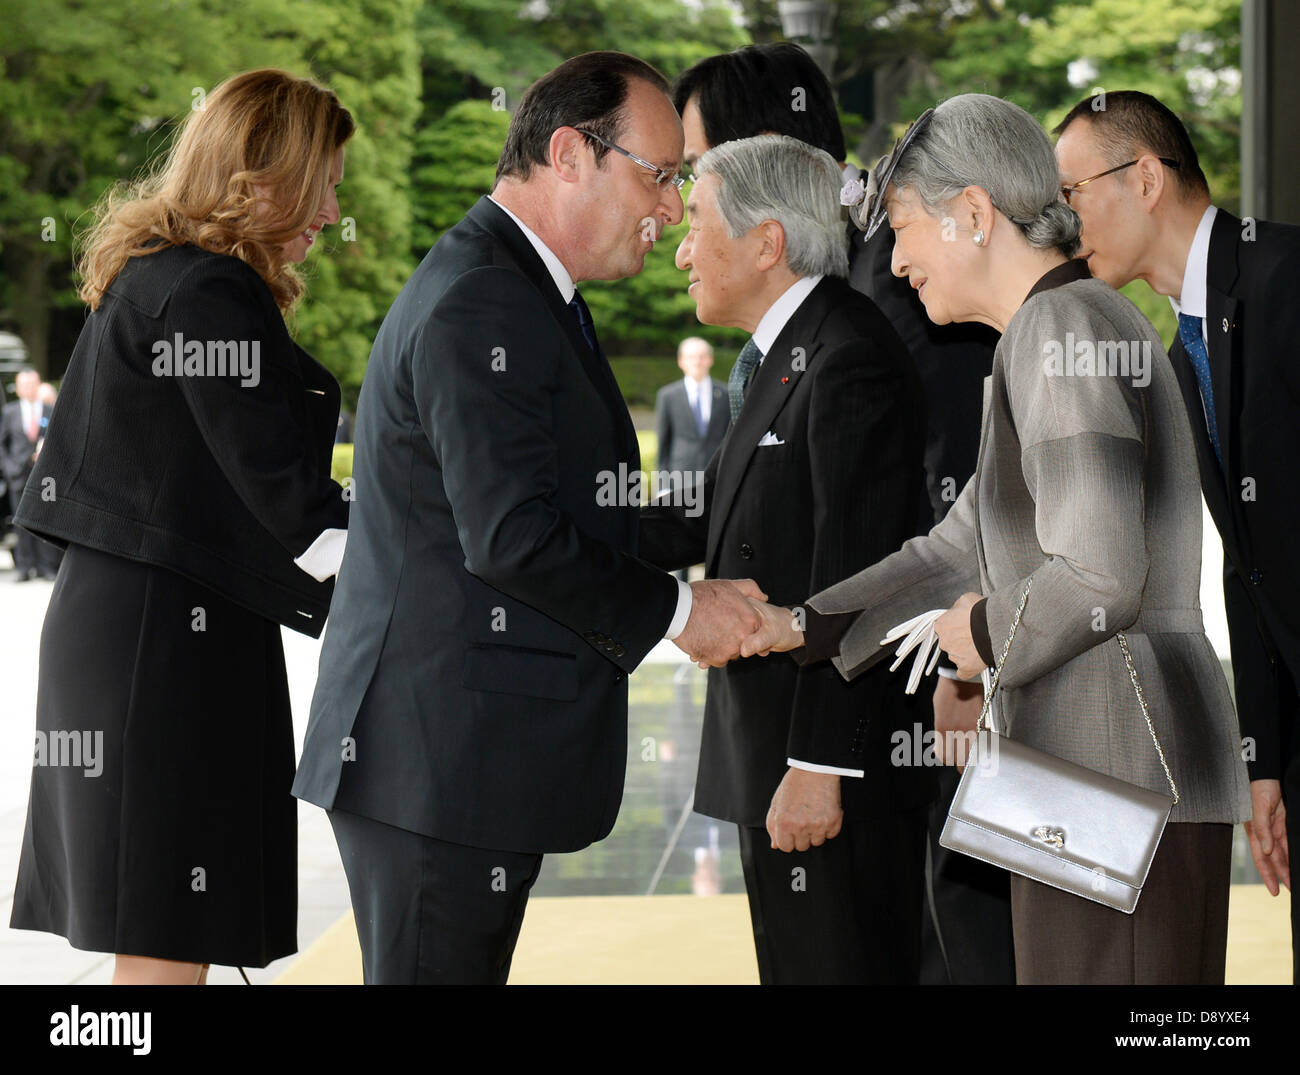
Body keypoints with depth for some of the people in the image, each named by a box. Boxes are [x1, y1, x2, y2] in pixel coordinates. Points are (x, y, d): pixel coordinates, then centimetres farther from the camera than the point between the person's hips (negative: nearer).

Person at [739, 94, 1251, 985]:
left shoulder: (1060, 328, -13)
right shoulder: (1063, 327, 19)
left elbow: (1099, 577, -22)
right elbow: (964, 549, 26)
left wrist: (988, 635, -4)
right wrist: (801, 628, 22)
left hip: (1117, 776, -10)